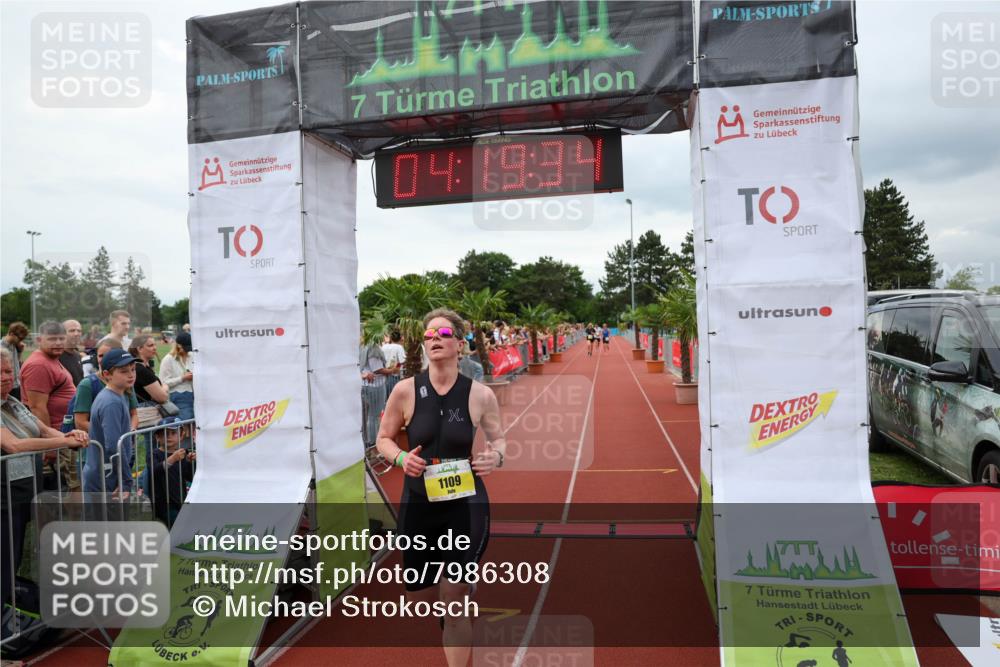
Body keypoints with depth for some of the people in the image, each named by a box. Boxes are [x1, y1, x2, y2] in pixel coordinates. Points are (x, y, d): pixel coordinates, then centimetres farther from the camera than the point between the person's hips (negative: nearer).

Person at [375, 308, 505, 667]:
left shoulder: (480, 394, -8)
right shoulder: (406, 390, -8)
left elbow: (498, 438, 7)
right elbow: (384, 438, 5)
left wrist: (496, 456, -15)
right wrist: (401, 457, -16)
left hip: (466, 505, -2)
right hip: (418, 503, 2)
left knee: (454, 597, -6)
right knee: (419, 598, 16)